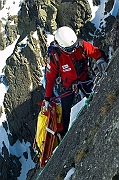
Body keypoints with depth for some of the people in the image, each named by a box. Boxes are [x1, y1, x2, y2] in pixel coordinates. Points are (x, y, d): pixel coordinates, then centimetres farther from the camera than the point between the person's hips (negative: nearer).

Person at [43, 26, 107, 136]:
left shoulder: (81, 45, -25)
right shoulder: (54, 56, -29)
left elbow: (96, 51, -12)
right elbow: (50, 78, -18)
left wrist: (100, 59, -38)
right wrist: (48, 98, -12)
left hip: (84, 78, 2)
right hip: (67, 84, -2)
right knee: (65, 110, 5)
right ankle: (63, 134, 25)